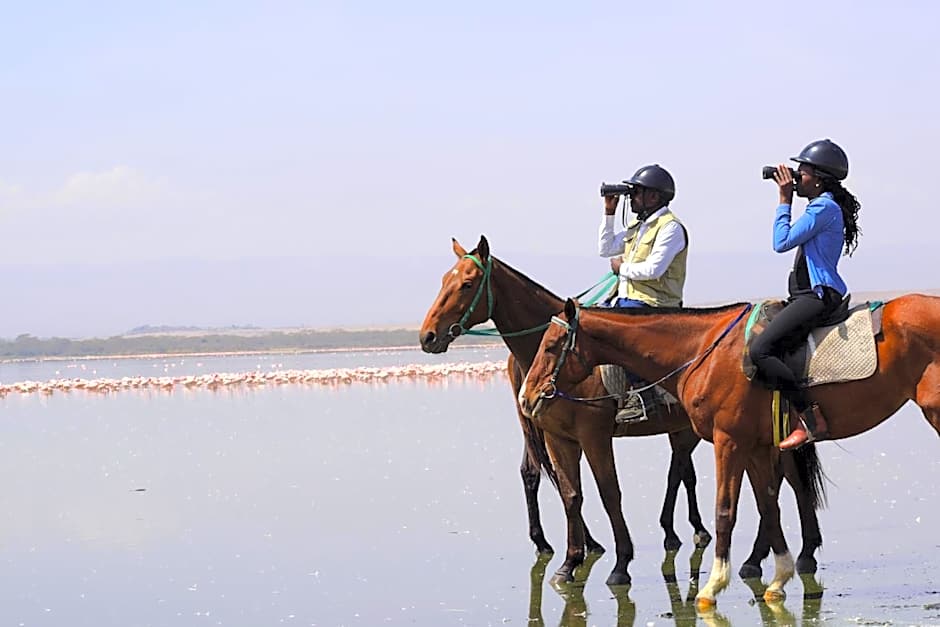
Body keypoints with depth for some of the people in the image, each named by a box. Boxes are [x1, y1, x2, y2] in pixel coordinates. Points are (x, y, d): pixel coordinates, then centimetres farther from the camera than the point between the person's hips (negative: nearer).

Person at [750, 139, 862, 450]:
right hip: (809, 294, 11)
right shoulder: (822, 207, 20)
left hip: (818, 296, -11)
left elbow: (782, 242, -15)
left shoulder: (824, 208, -13)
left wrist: (784, 199, -9)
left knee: (760, 350, -23)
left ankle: (811, 420, -25)